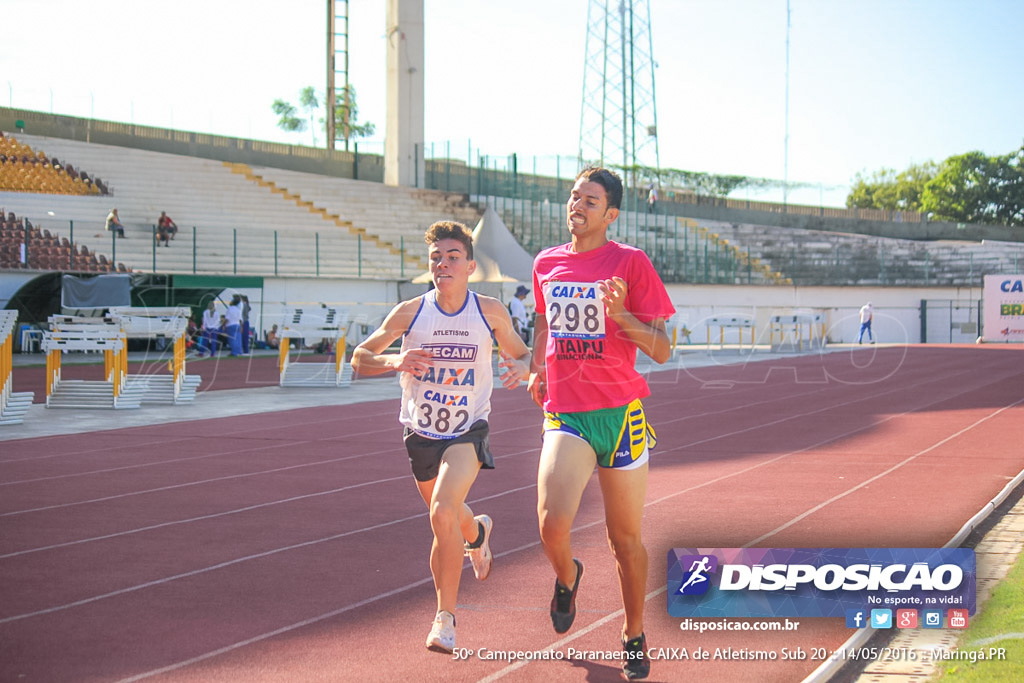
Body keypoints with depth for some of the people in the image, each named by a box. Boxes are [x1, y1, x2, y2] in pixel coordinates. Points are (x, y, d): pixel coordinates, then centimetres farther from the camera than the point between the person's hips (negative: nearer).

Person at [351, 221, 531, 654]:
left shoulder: (490, 312, -8)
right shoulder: (409, 313, -9)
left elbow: (521, 354, 7)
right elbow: (359, 358, -3)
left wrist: (521, 368, -18)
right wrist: (395, 362, -24)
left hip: (468, 431, -3)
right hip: (421, 432, 3)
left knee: (443, 513, -25)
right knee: (445, 515, 20)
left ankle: (445, 617, -10)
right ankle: (477, 531, 60)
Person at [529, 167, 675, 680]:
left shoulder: (631, 263, -4)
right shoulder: (546, 264, 9)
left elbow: (662, 350, -5)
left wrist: (619, 311, -21)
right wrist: (537, 368, 14)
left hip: (619, 414, -2)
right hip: (564, 414, 2)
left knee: (625, 539, 8)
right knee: (552, 526, -19)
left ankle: (634, 637, 30)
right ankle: (566, 576, 17)